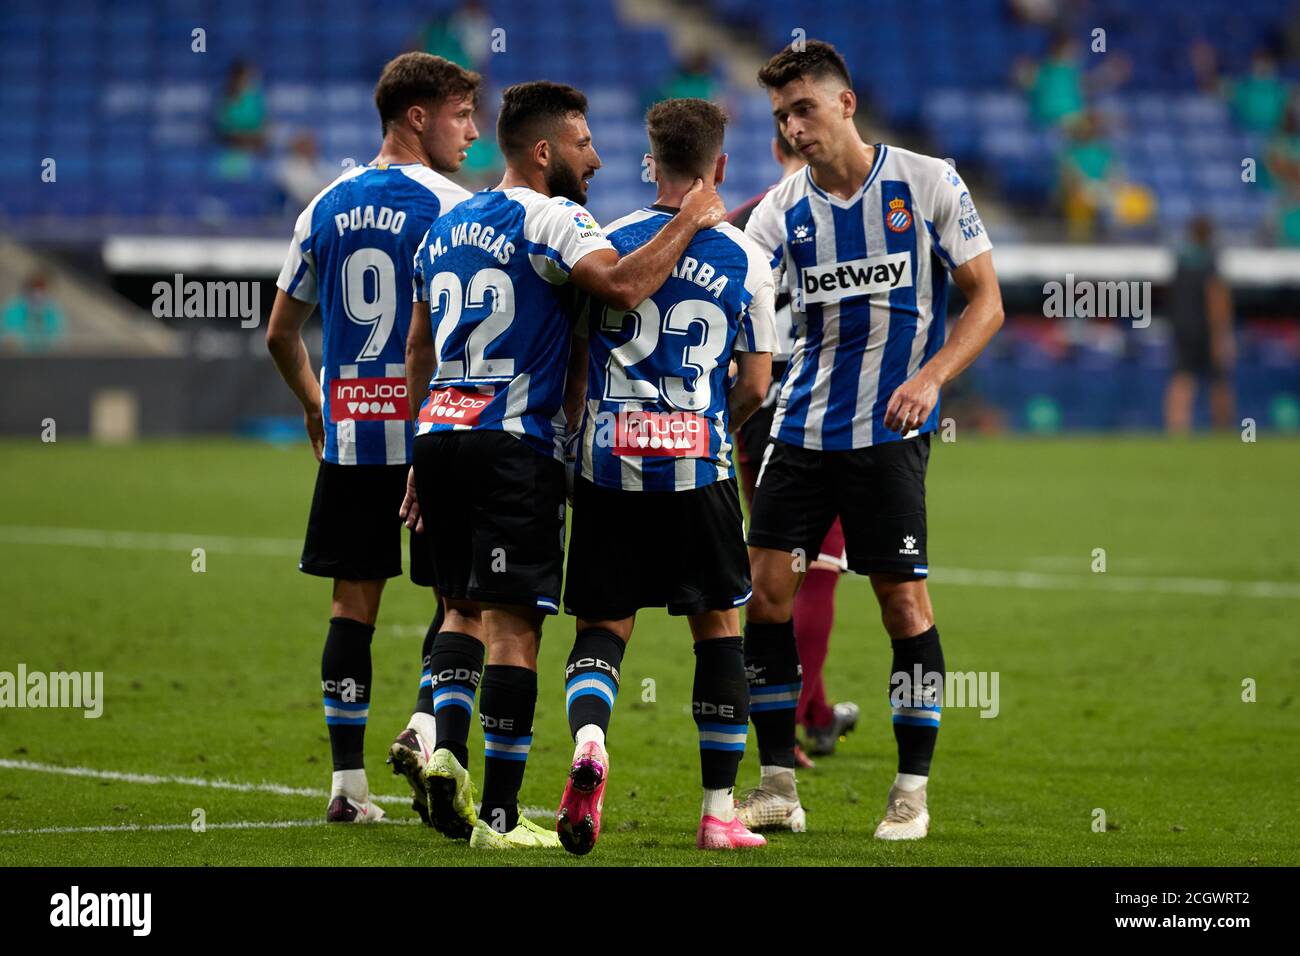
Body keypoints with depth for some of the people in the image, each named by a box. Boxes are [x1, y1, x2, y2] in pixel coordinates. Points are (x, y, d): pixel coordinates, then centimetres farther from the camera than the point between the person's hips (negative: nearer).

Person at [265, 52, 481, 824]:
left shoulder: (327, 207, 9)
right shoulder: (450, 207, -8)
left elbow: (282, 333, 16)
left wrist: (315, 406, 30)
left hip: (348, 433, 5)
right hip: (435, 433, -5)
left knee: (354, 601, 7)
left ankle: (348, 781, 7)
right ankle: (426, 724, -12)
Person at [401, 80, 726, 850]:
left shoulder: (445, 227, 18)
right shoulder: (551, 220, -7)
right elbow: (622, 286, -25)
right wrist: (689, 222, -12)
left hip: (439, 433, 7)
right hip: (517, 442, -7)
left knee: (463, 605, 19)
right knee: (512, 622, -4)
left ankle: (447, 742, -4)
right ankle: (498, 814, -5)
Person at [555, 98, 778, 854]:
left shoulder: (608, 243, 3)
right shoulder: (747, 260, 1)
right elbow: (755, 385, 3)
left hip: (607, 460, 1)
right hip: (697, 464, -1)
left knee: (604, 624, 9)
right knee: (719, 625, 11)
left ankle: (588, 738, -23)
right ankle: (720, 811, 12)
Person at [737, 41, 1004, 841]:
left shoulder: (927, 183, -4)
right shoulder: (783, 210, 4)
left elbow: (986, 300, -3)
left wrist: (930, 378, -16)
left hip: (889, 429, -3)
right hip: (803, 424, 3)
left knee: (904, 598, -4)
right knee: (765, 589, -4)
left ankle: (913, 791, 8)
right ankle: (778, 787, 5)